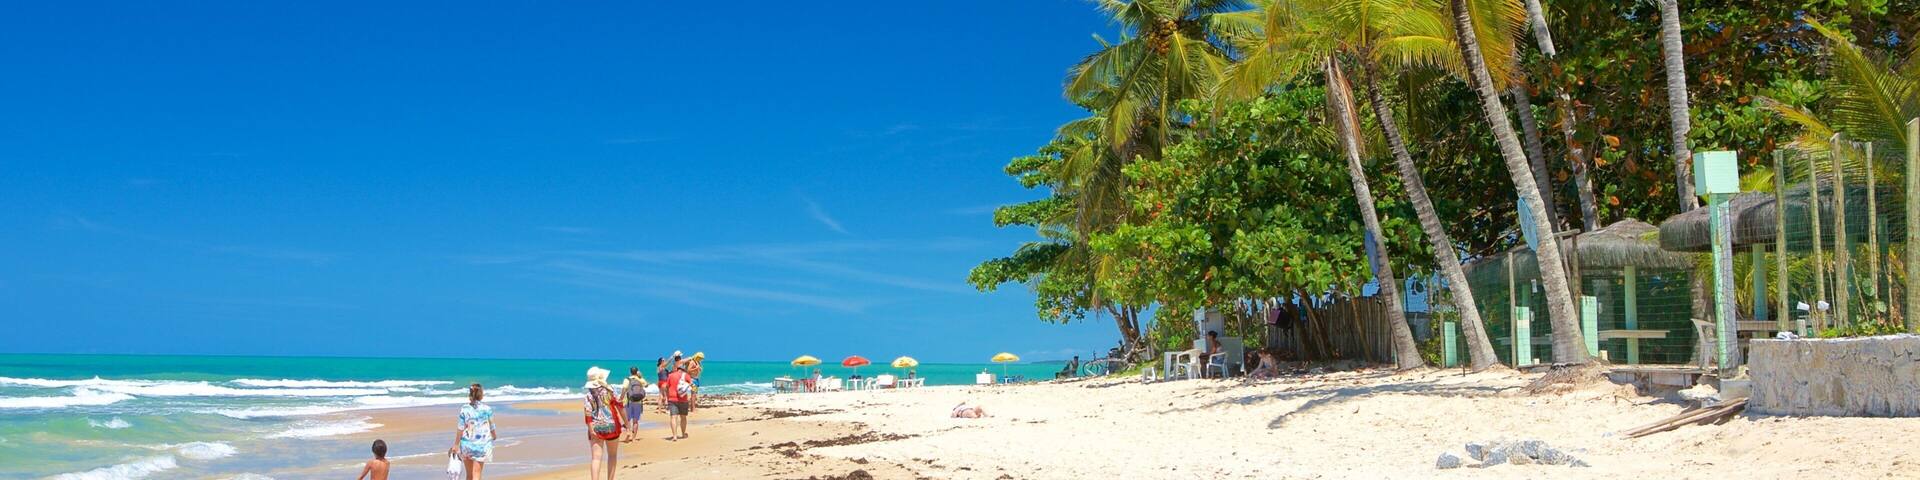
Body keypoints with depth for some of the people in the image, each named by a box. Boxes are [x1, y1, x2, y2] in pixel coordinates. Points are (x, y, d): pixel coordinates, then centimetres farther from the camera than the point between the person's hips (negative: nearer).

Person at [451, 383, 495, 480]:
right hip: (482, 444, -1)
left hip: (467, 444, 1)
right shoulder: (487, 409, -5)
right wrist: (494, 435, 25)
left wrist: (456, 444, 3)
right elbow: (492, 427, 3)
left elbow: (461, 429, -5)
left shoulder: (464, 409, -5)